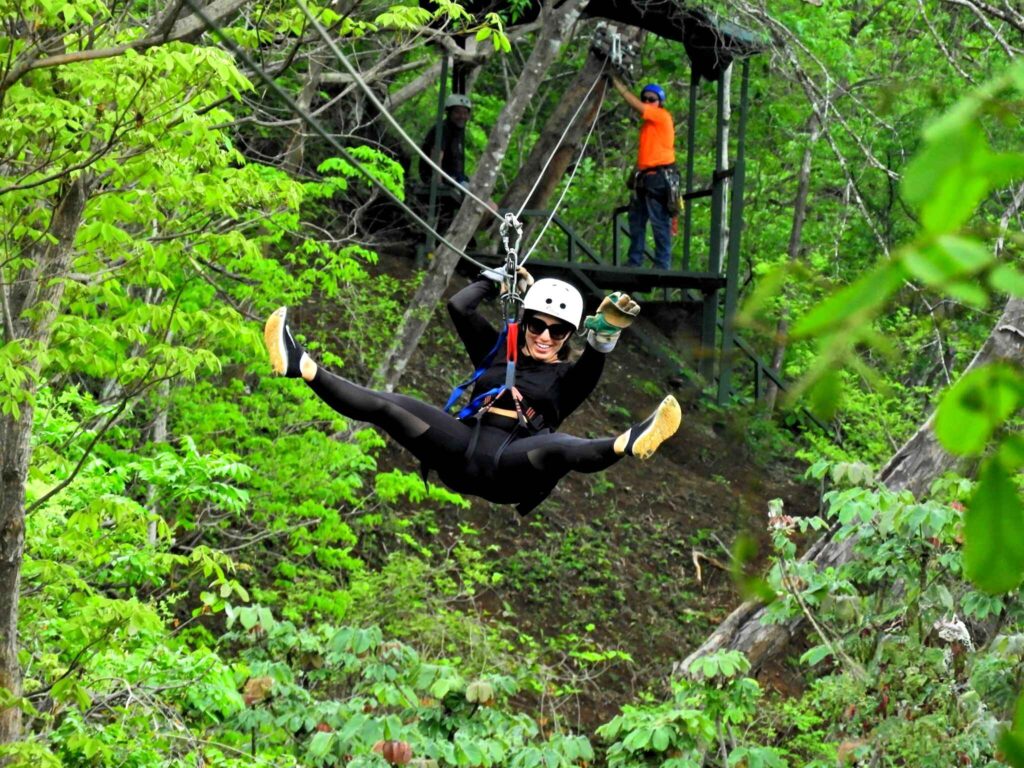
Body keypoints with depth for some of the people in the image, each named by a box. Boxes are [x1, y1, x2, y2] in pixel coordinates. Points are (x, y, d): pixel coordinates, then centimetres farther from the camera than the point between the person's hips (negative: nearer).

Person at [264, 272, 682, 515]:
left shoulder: (567, 379, 21)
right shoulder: (497, 352, 30)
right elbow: (459, 306, 24)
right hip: (462, 450, 4)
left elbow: (593, 361, -3)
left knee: (556, 447, -39)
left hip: (511, 466, -4)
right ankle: (303, 367, -34)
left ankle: (628, 444, -71)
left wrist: (606, 330, -20)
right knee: (389, 407, -18)